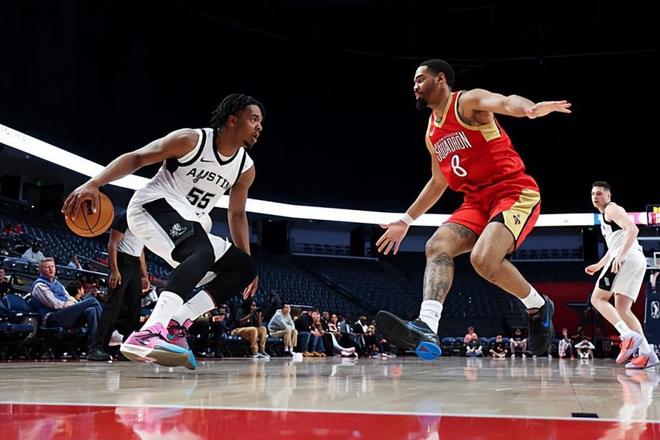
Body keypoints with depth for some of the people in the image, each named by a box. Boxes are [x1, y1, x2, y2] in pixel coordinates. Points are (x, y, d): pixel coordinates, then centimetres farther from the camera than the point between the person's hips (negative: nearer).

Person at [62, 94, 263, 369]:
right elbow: (136, 158, -12)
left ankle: (175, 325, -11)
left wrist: (248, 265, 13)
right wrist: (93, 184, -27)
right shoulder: (191, 140, -12)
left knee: (244, 268, 2)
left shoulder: (246, 168, 5)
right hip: (154, 205, -8)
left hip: (190, 225, 9)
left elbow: (237, 215, 17)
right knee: (203, 252, -36)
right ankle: (149, 333, -52)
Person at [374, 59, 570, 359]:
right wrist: (406, 221, 31)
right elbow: (437, 182, 31)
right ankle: (426, 328, -32)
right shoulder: (432, 134, 19)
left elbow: (505, 102, -27)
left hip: (514, 192, -7)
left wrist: (531, 109, -51)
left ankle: (538, 306, -1)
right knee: (437, 246, -18)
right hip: (477, 201, 7)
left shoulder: (468, 102, -5)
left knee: (484, 259, -29)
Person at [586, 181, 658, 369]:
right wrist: (598, 265, 38)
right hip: (638, 261, 10)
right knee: (622, 309, 7)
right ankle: (647, 353, -5)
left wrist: (620, 256, -24)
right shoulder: (605, 216, 30)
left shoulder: (611, 209, 0)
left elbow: (633, 229, -15)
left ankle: (629, 336, -24)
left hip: (627, 259, -10)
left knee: (598, 298, -7)